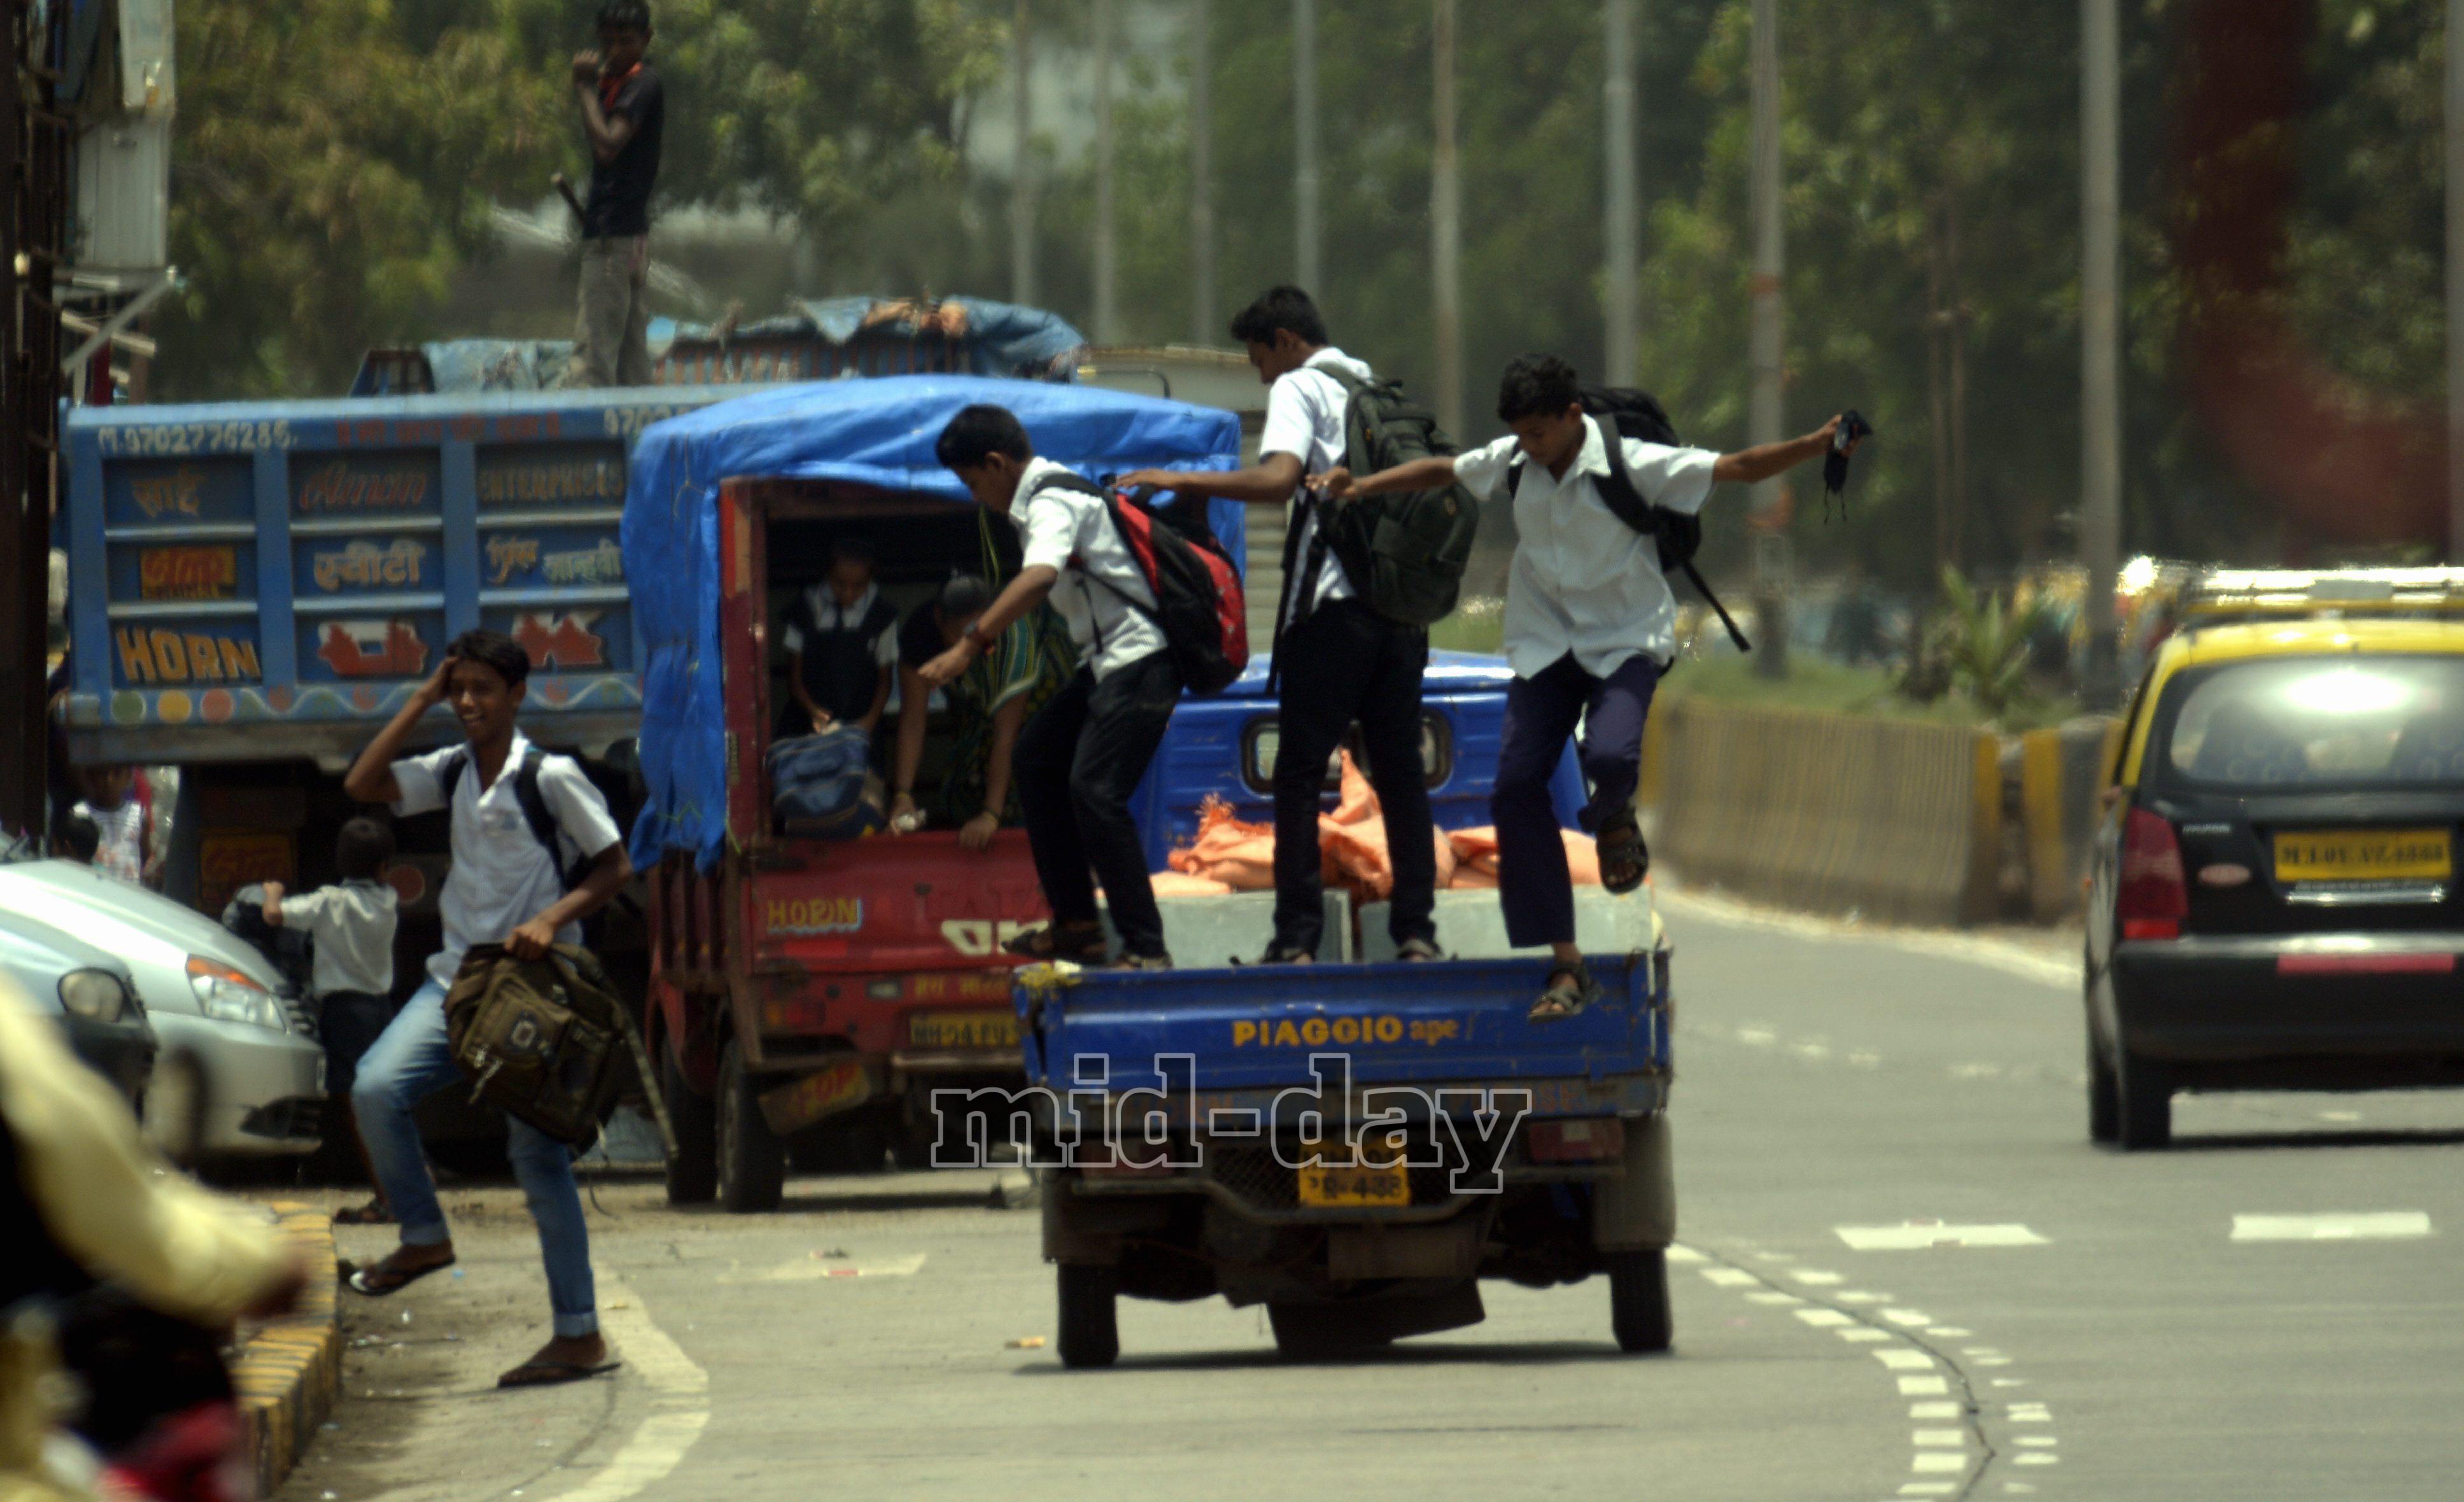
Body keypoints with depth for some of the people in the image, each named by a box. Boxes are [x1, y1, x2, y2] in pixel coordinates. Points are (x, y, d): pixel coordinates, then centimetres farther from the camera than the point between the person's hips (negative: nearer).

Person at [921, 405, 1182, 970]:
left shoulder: (1055, 502, -17)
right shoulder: (1048, 496, 15)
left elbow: (1038, 580, -35)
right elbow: (1039, 587, 32)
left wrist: (968, 647, -39)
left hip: (1140, 658, -11)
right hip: (1106, 663, 11)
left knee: (1094, 790, -19)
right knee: (1036, 758, 15)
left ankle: (1145, 949, -18)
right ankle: (1076, 923, 19)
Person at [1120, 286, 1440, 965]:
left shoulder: (1299, 388, -1)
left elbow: (1278, 477, -18)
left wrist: (1180, 480, -12)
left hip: (1332, 607, -6)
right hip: (1401, 613, 6)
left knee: (1300, 775, -3)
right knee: (1400, 775, 8)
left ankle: (1297, 934, -9)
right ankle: (1416, 929, 3)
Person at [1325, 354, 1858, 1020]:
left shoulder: (1631, 464, -15)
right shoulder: (1513, 463, -1)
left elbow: (1739, 468, -18)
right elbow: (1441, 471, 17)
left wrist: (1819, 444, -30)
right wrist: (1363, 487, 12)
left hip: (1625, 641, -4)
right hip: (1545, 646, 5)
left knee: (1609, 755, -33)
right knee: (1515, 789, -9)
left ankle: (1614, 820, 10)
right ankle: (1565, 967, -3)